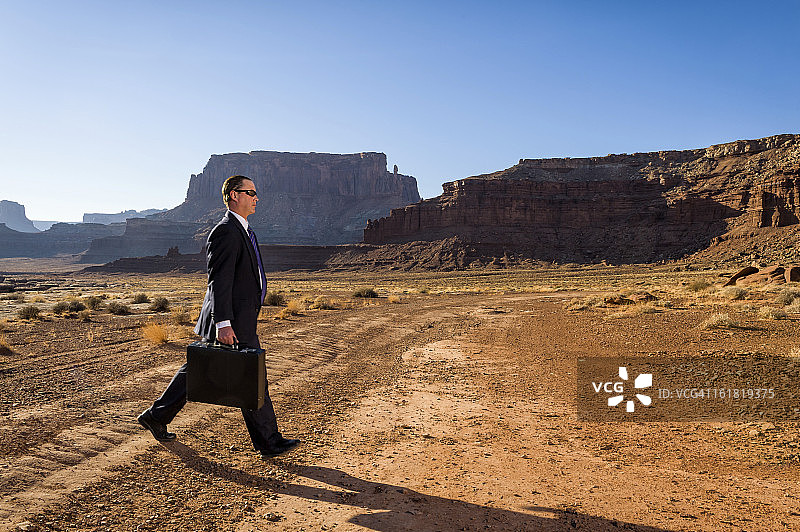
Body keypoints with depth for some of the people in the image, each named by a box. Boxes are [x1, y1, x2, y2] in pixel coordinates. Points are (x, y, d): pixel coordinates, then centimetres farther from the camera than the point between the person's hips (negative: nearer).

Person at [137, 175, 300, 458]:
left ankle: (156, 416, 31)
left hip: (240, 320, 10)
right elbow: (219, 281, -22)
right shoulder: (225, 232, -16)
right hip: (232, 323, -10)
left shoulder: (243, 231, 16)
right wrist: (223, 323, -27)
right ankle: (269, 442, 11)